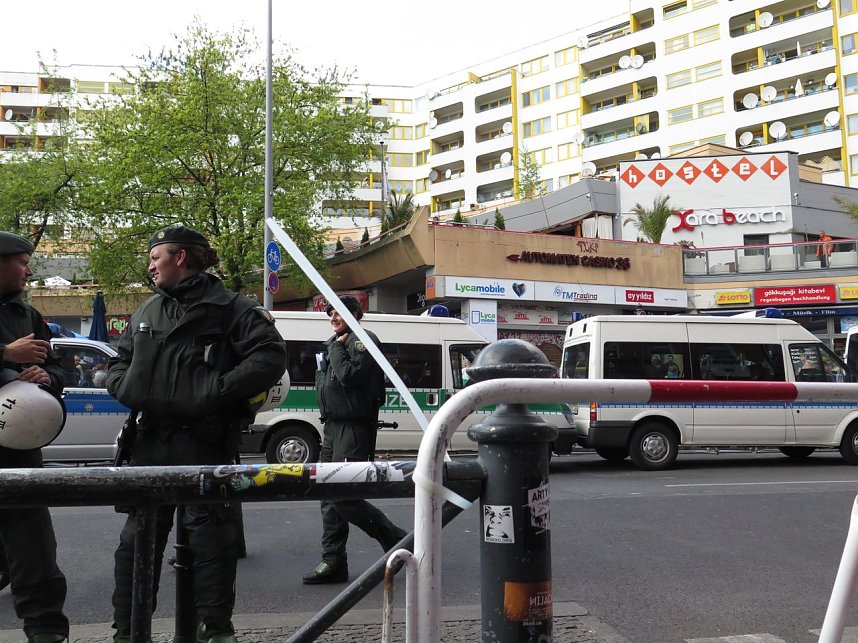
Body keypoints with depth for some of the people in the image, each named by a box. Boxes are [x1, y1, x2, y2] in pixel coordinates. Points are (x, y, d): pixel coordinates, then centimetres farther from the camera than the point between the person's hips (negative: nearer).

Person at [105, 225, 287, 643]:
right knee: (137, 538, 11)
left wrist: (220, 390, -20)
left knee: (210, 538, 2)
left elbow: (271, 358, -12)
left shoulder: (229, 309, -4)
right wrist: (124, 386, 2)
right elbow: (119, 362, 24)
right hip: (151, 443, 6)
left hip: (206, 445, -6)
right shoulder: (148, 311, 17)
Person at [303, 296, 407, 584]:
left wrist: (337, 348, -10)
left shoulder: (363, 340, -8)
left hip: (354, 429, -10)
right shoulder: (336, 343, 20)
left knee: (342, 495, -12)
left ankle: (395, 539, 4)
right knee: (330, 496, 9)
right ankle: (333, 562, 15)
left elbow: (349, 375, -20)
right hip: (334, 428, 10)